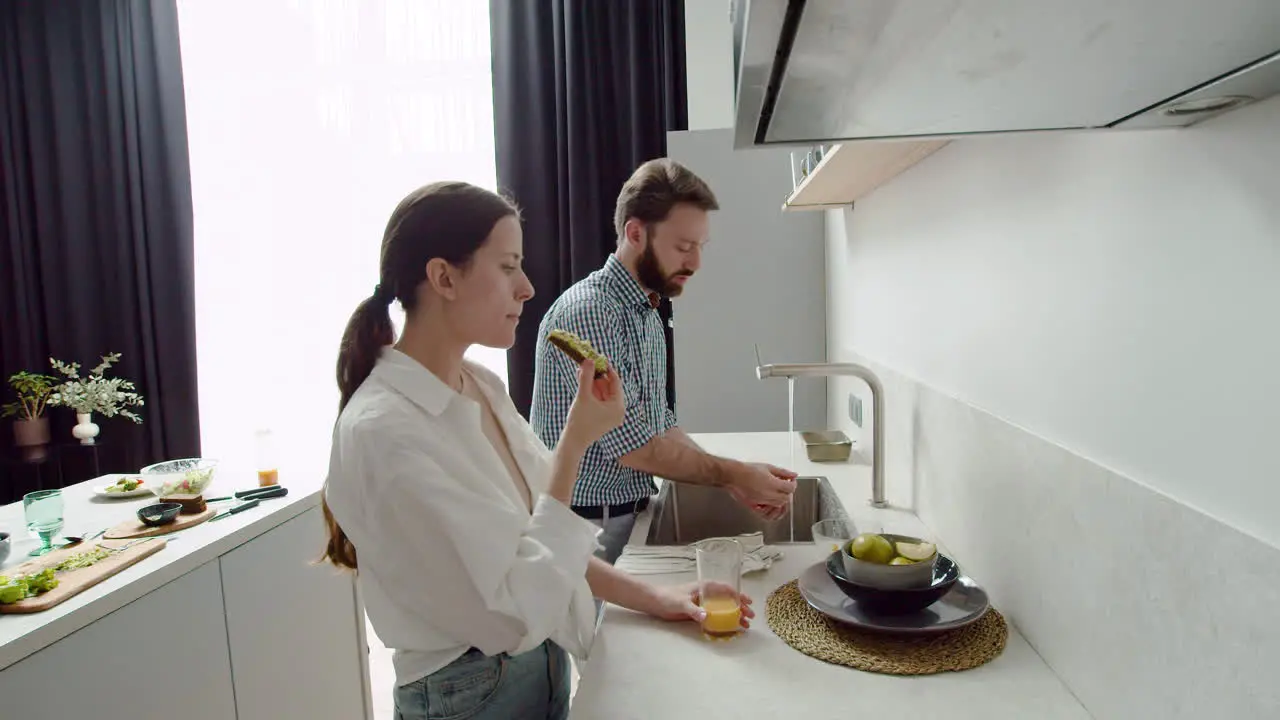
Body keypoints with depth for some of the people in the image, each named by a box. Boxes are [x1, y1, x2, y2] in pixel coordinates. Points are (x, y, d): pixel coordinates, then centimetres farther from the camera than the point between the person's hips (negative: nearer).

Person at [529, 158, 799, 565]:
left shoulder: (647, 312, 8)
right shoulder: (588, 311, -22)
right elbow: (630, 445, -23)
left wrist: (733, 478, -1)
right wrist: (733, 474, -14)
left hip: (628, 517, 8)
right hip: (584, 523, -8)